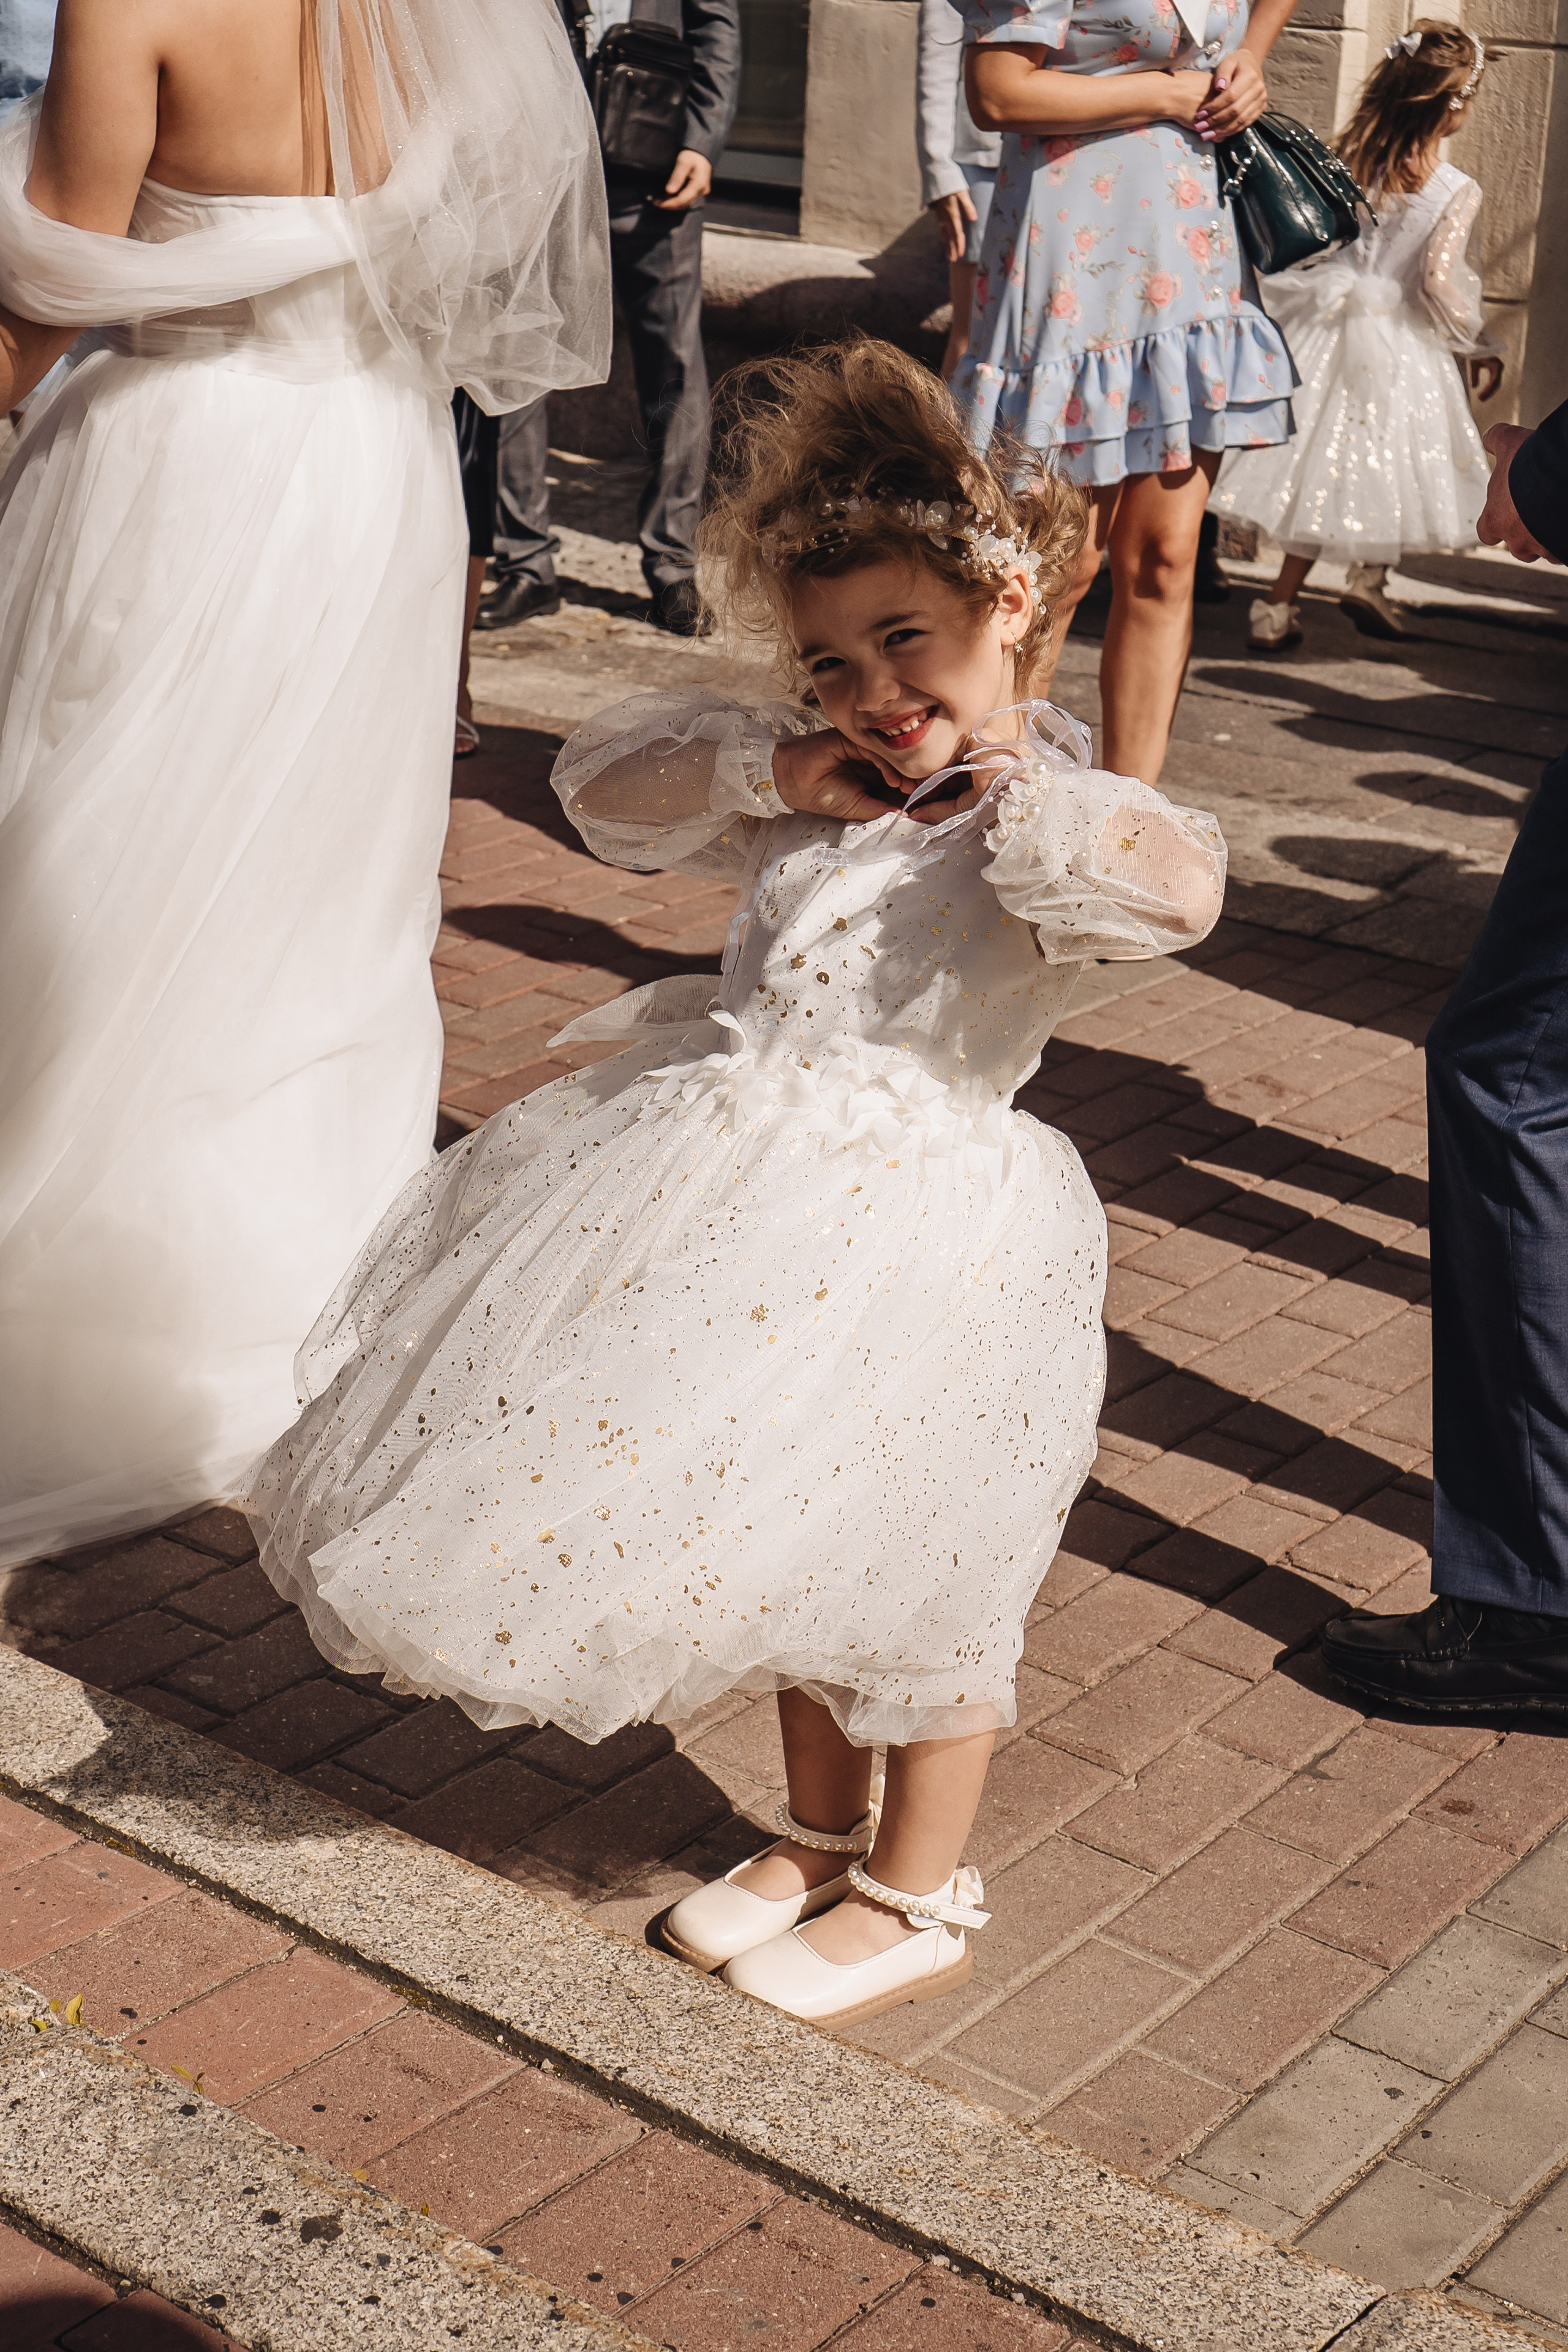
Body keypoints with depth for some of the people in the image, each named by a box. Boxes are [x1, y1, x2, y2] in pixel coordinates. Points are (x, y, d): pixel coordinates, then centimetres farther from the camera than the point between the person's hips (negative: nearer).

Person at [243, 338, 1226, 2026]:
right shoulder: (818, 791, 8)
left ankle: (915, 1901, 27)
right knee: (787, 1539, 20)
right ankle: (819, 1839, 41)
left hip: (916, 1228, -8)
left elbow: (1175, 885, -36)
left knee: (905, 1562, 5)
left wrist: (1013, 790, -20)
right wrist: (772, 765, -3)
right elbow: (605, 779, 12)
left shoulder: (1056, 822, -13)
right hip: (746, 1195, 8)